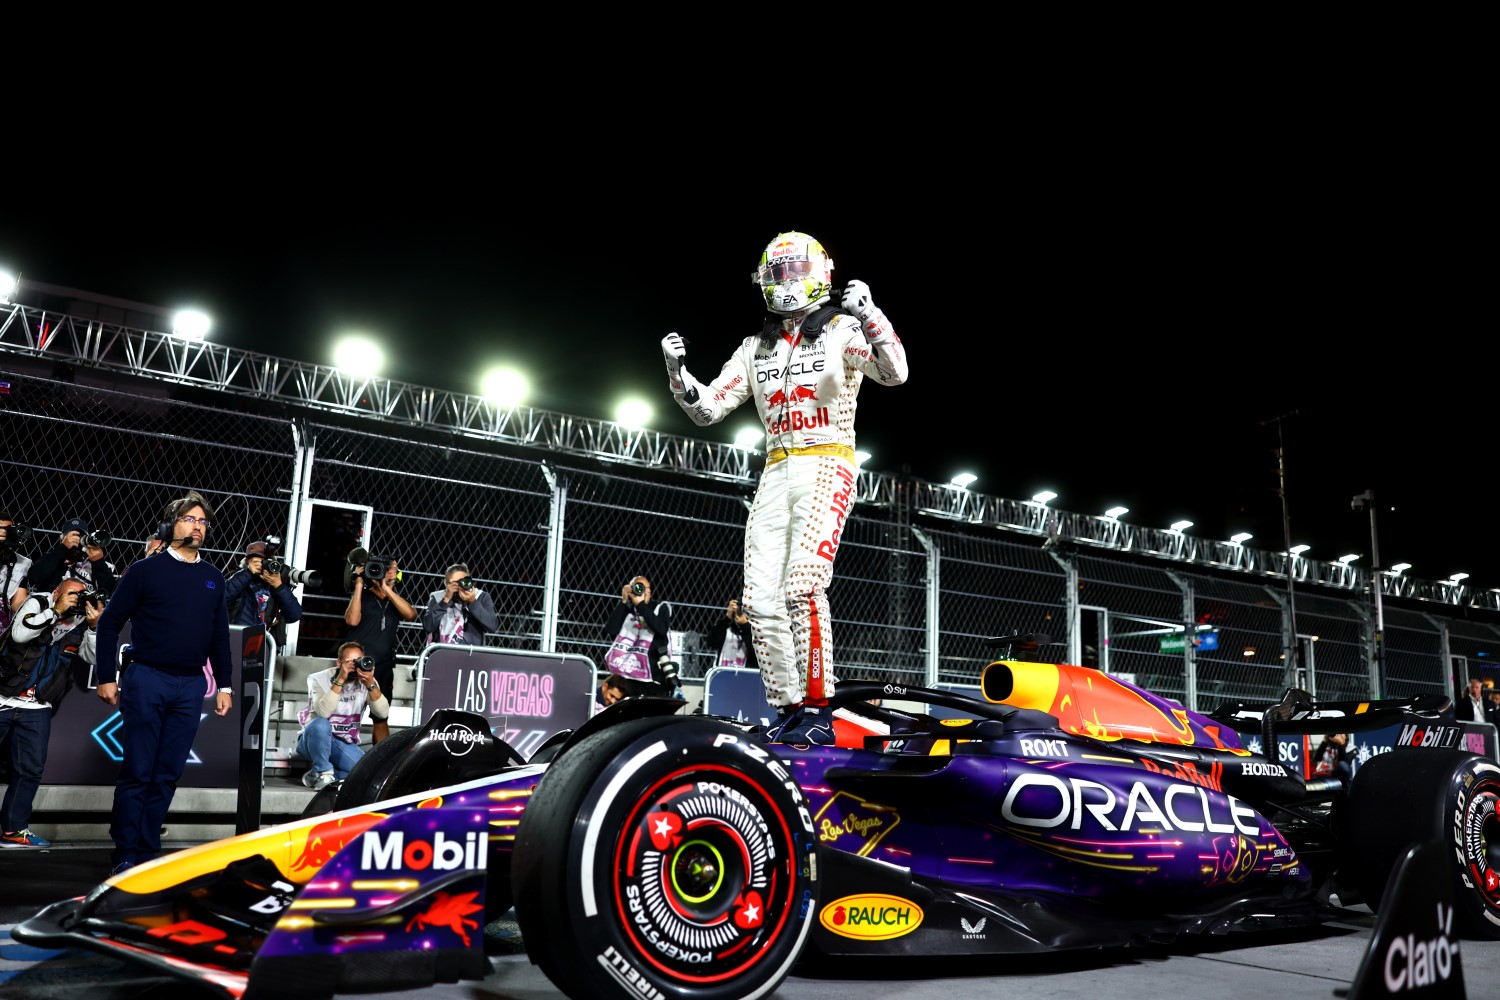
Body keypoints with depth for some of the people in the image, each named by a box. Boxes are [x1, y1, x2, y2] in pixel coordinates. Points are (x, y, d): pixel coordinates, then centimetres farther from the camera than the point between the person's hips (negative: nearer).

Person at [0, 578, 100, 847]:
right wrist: (56, 611, -23)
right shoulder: (37, 605, -3)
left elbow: (94, 656, -7)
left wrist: (94, 626, -20)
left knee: (30, 769, 2)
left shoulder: (80, 624, 3)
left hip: (37, 709, 3)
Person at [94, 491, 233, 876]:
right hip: (147, 680, -4)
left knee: (168, 775, 6)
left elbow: (220, 636, 16)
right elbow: (110, 622, 1)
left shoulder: (213, 578, 12)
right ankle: (125, 854, 8)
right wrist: (107, 678, -4)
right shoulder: (146, 570, 0)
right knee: (137, 772, -1)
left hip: (191, 687, 4)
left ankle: (146, 851, 15)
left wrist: (224, 685, 12)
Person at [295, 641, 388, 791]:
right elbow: (323, 713, -29)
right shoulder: (320, 679, -11)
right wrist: (340, 680, -32)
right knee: (320, 724, -37)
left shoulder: (367, 683, -2)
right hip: (314, 740, -4)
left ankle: (316, 776, -1)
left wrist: (371, 685, -29)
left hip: (345, 745, 4)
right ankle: (323, 773, -16)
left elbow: (383, 713, -16)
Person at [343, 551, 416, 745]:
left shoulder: (395, 600, 12)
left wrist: (386, 588, -14)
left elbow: (410, 614, -10)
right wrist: (359, 585, -13)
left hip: (383, 667, 4)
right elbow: (352, 620, -15)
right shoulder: (363, 596, 3)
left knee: (381, 718, 7)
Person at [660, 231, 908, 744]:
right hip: (776, 473, 6)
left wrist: (870, 316, -28)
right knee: (760, 600, -2)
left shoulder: (842, 330, 3)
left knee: (802, 586, -21)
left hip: (827, 466, -6)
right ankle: (788, 711, 6)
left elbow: (894, 373, -14)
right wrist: (677, 370, -2)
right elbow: (707, 408, 15)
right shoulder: (756, 348, 18)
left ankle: (817, 711, -15)